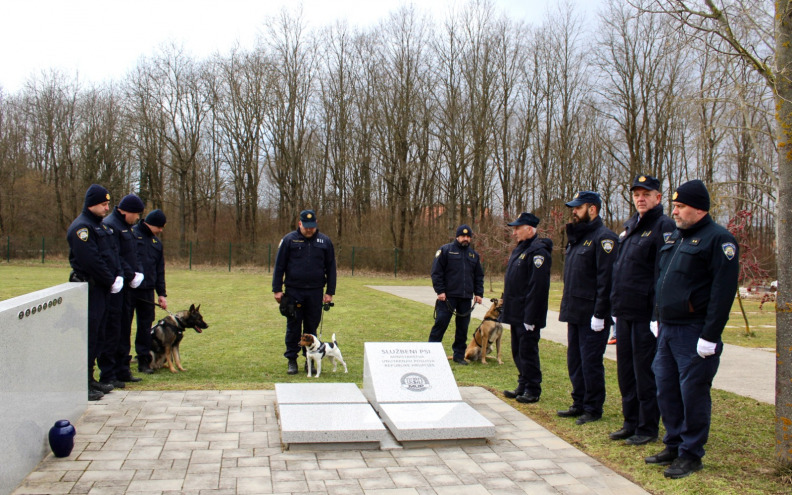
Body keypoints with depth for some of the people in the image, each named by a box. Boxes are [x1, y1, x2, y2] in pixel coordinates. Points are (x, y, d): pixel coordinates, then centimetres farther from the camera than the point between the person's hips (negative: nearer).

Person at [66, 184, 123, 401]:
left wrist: (119, 275, 1)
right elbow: (91, 261, -20)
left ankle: (90, 379, 24)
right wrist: (110, 281, -13)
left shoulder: (101, 226, 18)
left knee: (97, 335, 14)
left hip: (102, 288, 10)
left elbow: (112, 254, 16)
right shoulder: (81, 227, -13)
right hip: (88, 288, -10)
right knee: (88, 334, -7)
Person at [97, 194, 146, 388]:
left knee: (124, 329, 14)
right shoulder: (110, 226, -13)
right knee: (111, 330, -5)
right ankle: (107, 375, 1)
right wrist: (131, 275, -17)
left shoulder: (126, 227, 18)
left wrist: (138, 273, 3)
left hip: (124, 286, 10)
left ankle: (122, 370, 23)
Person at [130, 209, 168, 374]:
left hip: (147, 291, 6)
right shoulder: (130, 234, -3)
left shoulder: (157, 242, 17)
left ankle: (144, 361, 15)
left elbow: (160, 270, 20)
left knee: (145, 326, 8)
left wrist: (161, 293, 18)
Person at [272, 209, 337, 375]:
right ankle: (292, 360, 14)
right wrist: (277, 290, -1)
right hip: (293, 291, -1)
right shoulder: (289, 240, 1)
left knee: (312, 327, 7)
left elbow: (331, 268, 10)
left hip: (315, 292, 1)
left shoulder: (324, 241, 6)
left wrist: (330, 292, 5)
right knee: (293, 327, 4)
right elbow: (279, 265, 4)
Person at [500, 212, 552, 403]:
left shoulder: (538, 251, -17)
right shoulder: (519, 249, 15)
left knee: (528, 351, -1)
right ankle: (523, 386, 27)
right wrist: (506, 308, 16)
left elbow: (538, 287, -22)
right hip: (516, 314, 10)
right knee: (518, 351, 16)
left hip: (527, 316, -10)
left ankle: (532, 390, 10)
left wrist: (530, 318, -23)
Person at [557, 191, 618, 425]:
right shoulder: (576, 237, 16)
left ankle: (593, 408, 11)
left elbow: (606, 278, -18)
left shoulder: (603, 238, -12)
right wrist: (567, 306, 16)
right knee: (574, 361, 15)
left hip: (591, 315, -9)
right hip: (575, 313, 9)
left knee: (590, 362, -1)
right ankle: (579, 403, 26)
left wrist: (599, 314, -21)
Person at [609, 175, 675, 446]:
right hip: (624, 312, 8)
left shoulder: (664, 227, -10)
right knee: (626, 370, 14)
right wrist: (615, 307, 16)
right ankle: (631, 422, 26)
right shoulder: (629, 227, 15)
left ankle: (648, 428, 12)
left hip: (646, 314, -8)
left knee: (645, 372, 1)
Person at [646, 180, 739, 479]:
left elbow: (723, 290, -17)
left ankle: (691, 454, 13)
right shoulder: (675, 238, 15)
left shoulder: (718, 239, -11)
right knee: (666, 389, 13)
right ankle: (674, 446, 27)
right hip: (667, 329, 8)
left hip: (694, 332, -8)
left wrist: (710, 336, -20)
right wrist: (658, 318, 16)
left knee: (693, 392, 0)